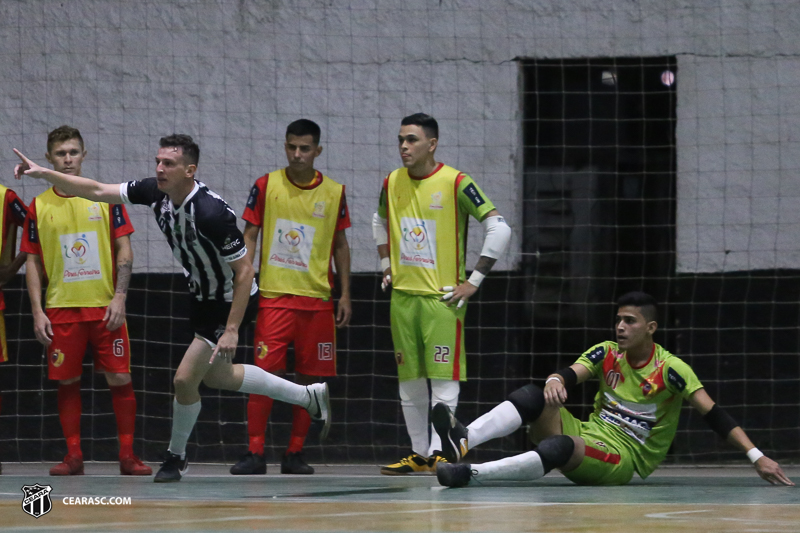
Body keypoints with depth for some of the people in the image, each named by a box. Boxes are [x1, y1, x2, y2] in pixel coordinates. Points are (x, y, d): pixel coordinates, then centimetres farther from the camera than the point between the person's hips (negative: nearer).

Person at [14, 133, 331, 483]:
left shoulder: (212, 213, -33)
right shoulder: (156, 192, -12)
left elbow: (244, 271, -27)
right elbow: (97, 192, -7)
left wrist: (232, 329, -29)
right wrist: (43, 173, -17)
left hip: (230, 302, -9)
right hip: (203, 297, 9)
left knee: (185, 379, -9)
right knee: (217, 376, 24)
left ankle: (176, 456, 18)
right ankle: (310, 396, 39)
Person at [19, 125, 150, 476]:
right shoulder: (39, 207, 6)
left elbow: (124, 251, 3)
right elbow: (33, 262, 8)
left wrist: (119, 297, -8)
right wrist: (37, 311, 0)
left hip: (105, 307, -1)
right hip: (61, 310, 1)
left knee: (119, 378, -4)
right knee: (67, 381, 2)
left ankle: (127, 455, 2)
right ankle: (73, 456, 9)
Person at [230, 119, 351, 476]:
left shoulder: (334, 192, 4)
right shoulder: (266, 186, 0)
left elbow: (340, 245, 11)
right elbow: (249, 236, 3)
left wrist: (345, 295, 7)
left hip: (317, 299, 2)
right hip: (274, 296, -2)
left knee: (310, 378, 3)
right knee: (265, 372, -10)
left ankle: (295, 454, 11)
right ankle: (255, 453, -6)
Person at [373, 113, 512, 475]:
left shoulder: (456, 184, -11)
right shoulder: (392, 183, 7)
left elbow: (499, 229, -14)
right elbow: (380, 222, 28)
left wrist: (474, 281, -14)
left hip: (443, 296, -6)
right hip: (403, 295, 6)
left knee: (443, 378, -8)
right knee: (409, 379, 8)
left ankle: (440, 452, -9)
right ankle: (419, 454, 15)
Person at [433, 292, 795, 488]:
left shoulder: (671, 370, -8)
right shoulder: (606, 354, 7)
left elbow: (714, 414, -14)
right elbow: (569, 375, -8)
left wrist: (756, 456, -23)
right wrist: (554, 381, -34)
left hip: (623, 462, -5)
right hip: (587, 438, 6)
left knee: (559, 447, -38)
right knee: (533, 397, -21)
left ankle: (471, 474, -48)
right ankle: (463, 441, -44)